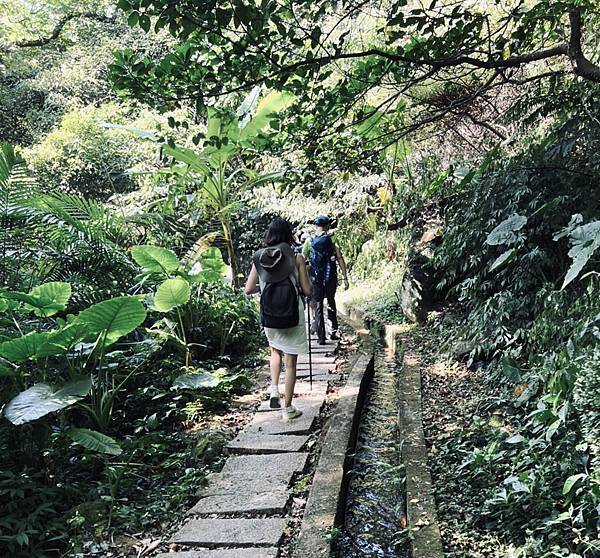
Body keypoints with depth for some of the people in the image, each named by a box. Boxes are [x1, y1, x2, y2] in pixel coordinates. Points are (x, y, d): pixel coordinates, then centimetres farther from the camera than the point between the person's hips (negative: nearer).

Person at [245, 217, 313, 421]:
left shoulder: (259, 258, -2)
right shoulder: (296, 258, -9)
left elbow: (248, 289, 1)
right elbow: (308, 290, -7)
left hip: (268, 318, 3)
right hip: (292, 318, -3)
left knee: (276, 350, 31)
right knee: (290, 361, 10)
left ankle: (274, 389, 17)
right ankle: (288, 408, 18)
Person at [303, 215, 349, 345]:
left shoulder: (309, 241, -2)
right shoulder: (332, 239, -3)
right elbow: (340, 259, -8)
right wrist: (345, 278, -4)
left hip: (316, 279, 0)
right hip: (331, 278, 0)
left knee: (318, 306, 7)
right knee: (331, 303, 20)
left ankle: (321, 337, 5)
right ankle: (333, 332, 19)